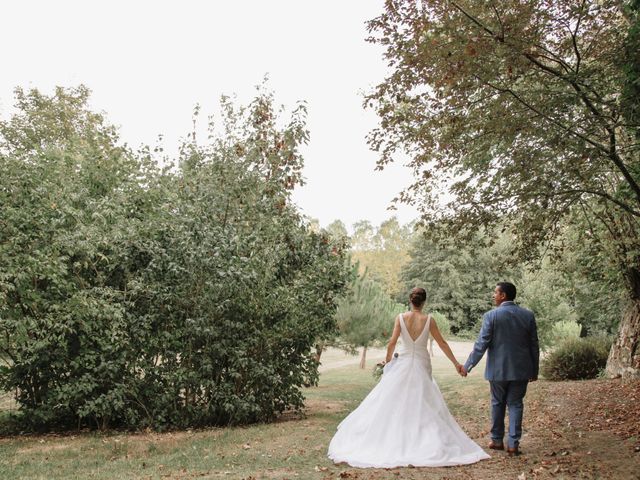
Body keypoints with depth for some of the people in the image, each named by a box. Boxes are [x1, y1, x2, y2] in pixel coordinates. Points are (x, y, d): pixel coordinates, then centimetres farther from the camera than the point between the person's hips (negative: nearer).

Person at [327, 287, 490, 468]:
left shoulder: (401, 317, -6)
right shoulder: (428, 320, -6)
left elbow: (392, 342, -8)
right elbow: (442, 343, -1)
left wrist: (388, 361, 8)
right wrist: (456, 363, 8)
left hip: (403, 364, 0)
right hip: (422, 366, 0)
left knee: (394, 402, 9)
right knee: (424, 404, 8)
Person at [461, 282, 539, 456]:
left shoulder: (491, 316, -12)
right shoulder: (528, 315, -1)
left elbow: (481, 344, -12)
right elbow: (534, 345, 3)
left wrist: (468, 366, -5)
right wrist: (534, 370, 12)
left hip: (498, 369, -2)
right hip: (521, 370, 2)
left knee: (498, 404, 14)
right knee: (515, 404, 8)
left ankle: (497, 440, 23)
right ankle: (513, 444, 5)